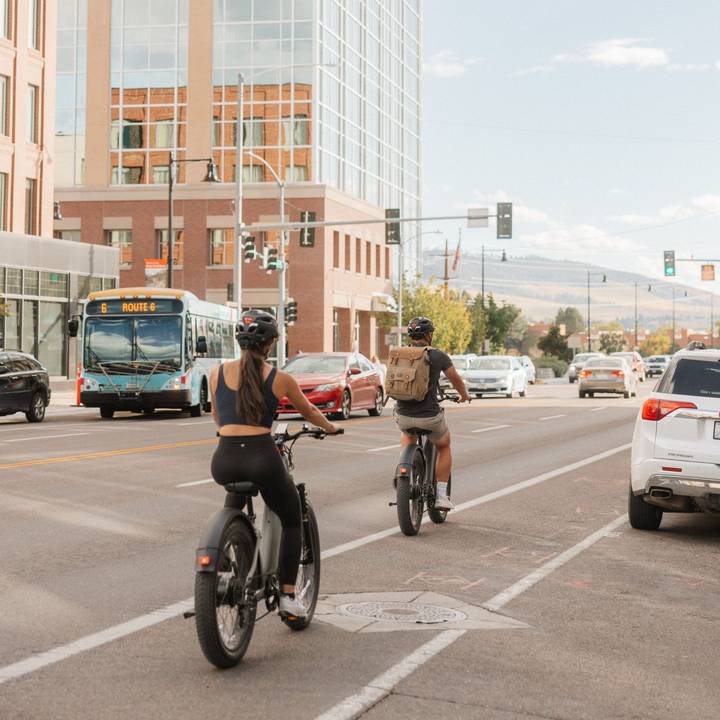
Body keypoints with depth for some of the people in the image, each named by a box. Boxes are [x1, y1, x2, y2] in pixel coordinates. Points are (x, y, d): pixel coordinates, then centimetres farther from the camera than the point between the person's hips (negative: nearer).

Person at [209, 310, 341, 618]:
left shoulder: (218, 372, 8)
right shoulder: (279, 378, 4)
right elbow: (309, 412, 21)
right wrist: (331, 428, 42)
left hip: (224, 460, 3)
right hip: (262, 457, -3)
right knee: (292, 520, 21)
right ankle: (288, 595, 12)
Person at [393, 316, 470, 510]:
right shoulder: (438, 356, -6)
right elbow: (456, 380, 10)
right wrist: (464, 396, 32)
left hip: (403, 416, 3)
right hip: (430, 417, -3)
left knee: (407, 435, 39)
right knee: (444, 447, 25)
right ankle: (441, 495, 18)